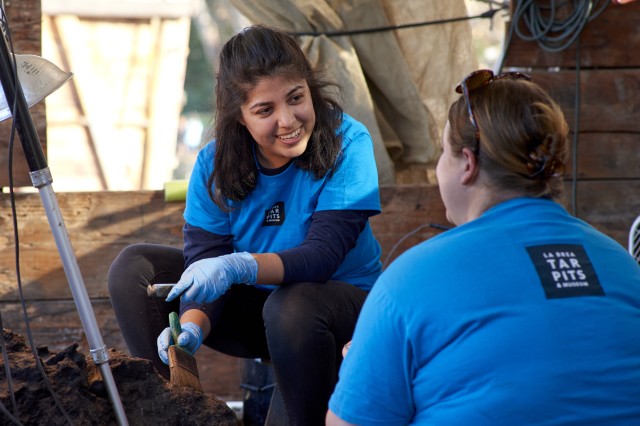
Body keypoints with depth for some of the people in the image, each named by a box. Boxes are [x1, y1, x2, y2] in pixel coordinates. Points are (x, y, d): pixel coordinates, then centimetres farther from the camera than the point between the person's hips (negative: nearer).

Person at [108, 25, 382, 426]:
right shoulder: (216, 164, -10)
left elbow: (323, 255, -29)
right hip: (254, 304, 5)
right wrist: (192, 327, -35)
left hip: (343, 297, -4)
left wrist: (240, 267, -46)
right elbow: (204, 259, -14)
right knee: (132, 268, -7)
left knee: (292, 305, -39)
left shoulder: (347, 143, -22)